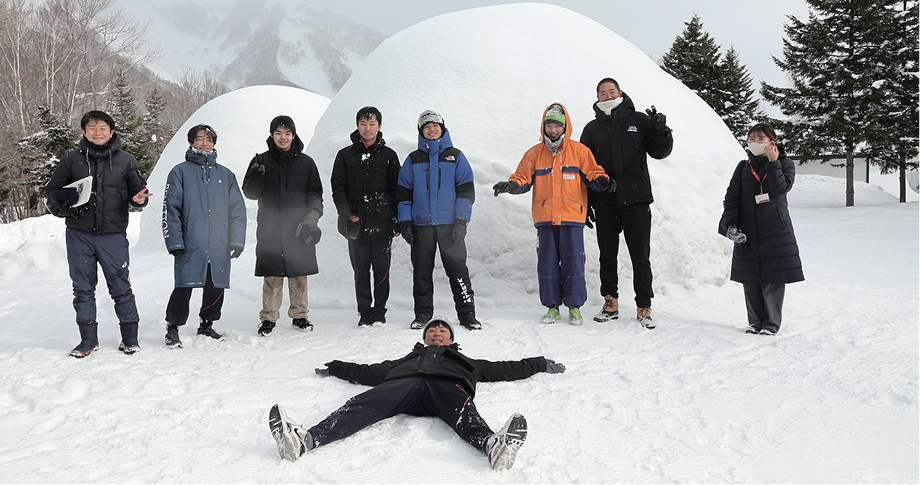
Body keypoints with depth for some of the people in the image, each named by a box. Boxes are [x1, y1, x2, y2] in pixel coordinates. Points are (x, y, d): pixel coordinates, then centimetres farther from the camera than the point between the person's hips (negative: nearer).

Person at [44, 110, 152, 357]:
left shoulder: (126, 160, 5)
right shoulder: (72, 160, 7)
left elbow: (137, 190, 12)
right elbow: (51, 191, 12)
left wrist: (138, 198, -12)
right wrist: (61, 204, -10)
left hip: (113, 235, -1)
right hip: (79, 234, 2)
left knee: (121, 287, 1)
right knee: (83, 288, 7)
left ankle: (130, 337, 14)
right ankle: (88, 340, 18)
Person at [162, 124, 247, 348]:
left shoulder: (226, 175, 14)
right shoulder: (180, 172, 5)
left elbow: (238, 209, 13)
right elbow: (170, 208, 0)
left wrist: (237, 240, 3)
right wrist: (174, 241, -9)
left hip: (219, 247, 3)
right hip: (190, 246, -3)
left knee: (216, 289, 8)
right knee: (184, 288, -6)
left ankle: (206, 325, 27)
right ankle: (173, 328, 11)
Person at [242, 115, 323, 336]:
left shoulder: (305, 162, 9)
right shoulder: (261, 161, 8)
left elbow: (315, 192, 12)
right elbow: (250, 193, 6)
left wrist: (314, 211, -7)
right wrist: (257, 176, -14)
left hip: (298, 227, 1)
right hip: (270, 228, 0)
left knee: (299, 275, 5)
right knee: (272, 277, 0)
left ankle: (299, 316, 18)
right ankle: (268, 318, 12)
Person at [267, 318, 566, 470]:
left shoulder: (464, 361, 43)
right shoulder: (408, 359, 44)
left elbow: (505, 369, 44)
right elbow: (368, 372, 43)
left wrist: (541, 364, 44)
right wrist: (335, 368, 45)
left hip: (447, 385, -1)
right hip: (404, 383, 1)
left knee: (464, 415, -38)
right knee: (361, 406, -29)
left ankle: (493, 445, -71)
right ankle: (304, 441, -53)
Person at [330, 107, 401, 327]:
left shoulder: (388, 155, 7)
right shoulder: (345, 156, 8)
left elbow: (396, 190, 8)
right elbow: (337, 187, 6)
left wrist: (397, 221, 2)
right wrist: (345, 212, -10)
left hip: (382, 224, -1)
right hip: (356, 224, 1)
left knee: (381, 270, 3)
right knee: (361, 270, 6)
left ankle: (379, 311, 15)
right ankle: (364, 311, 16)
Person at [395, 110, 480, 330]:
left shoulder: (455, 156, 7)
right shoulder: (413, 160, 12)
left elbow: (466, 190, 3)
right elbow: (403, 192, 12)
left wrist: (461, 222, -6)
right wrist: (404, 222, 2)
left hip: (449, 224, -2)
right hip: (421, 224, 2)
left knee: (458, 270, -3)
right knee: (422, 272, 5)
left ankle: (467, 315, 4)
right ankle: (423, 315, 16)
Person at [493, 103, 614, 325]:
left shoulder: (579, 151, 6)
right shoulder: (535, 153, 11)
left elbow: (592, 174, 5)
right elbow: (523, 179, 9)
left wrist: (601, 181, -17)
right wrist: (511, 186, -12)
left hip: (572, 217, -2)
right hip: (545, 218, 2)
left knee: (573, 263, -1)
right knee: (547, 263, 4)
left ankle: (575, 307, 11)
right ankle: (552, 306, 15)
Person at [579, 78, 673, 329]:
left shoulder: (639, 121, 7)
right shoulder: (592, 129, 10)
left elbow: (660, 152, 7)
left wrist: (661, 131, -14)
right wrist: (585, 203, 6)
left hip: (637, 200, -1)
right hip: (605, 203, 2)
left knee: (640, 257, 1)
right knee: (607, 256, 7)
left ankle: (644, 308, 9)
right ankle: (611, 303, 20)